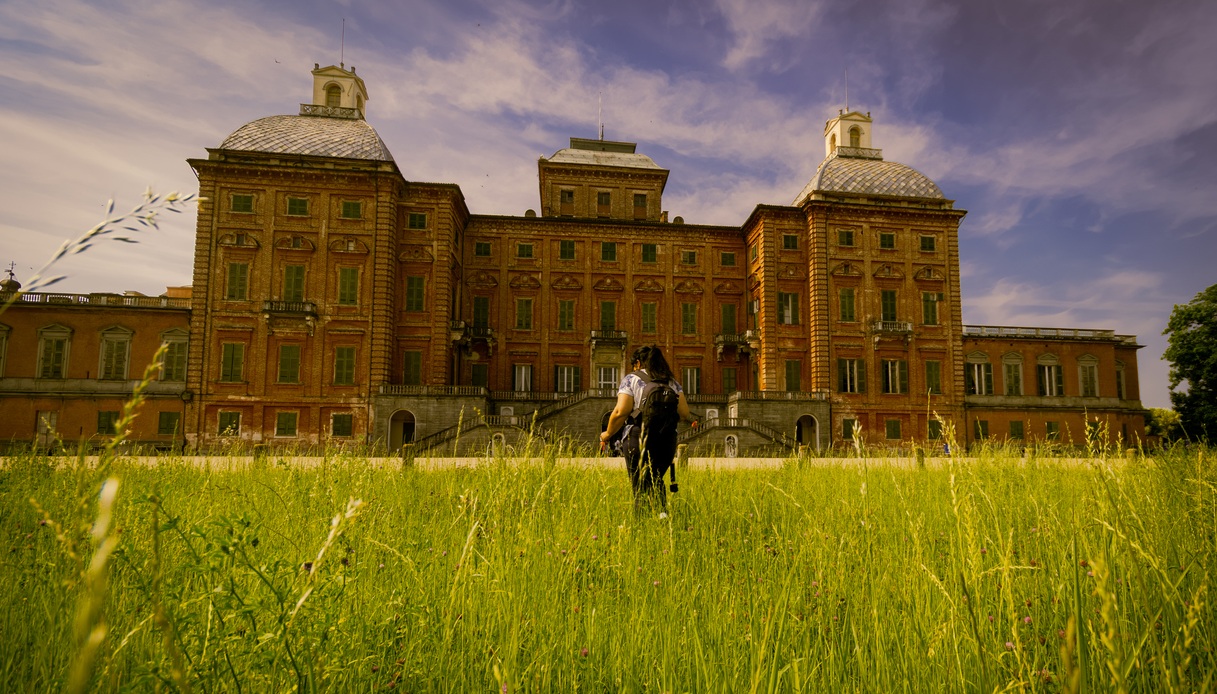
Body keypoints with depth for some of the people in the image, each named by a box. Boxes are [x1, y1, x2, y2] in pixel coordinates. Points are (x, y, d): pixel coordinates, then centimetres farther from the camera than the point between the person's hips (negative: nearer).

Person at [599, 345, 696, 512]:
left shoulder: (631, 379, 0)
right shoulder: (672, 382, 11)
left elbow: (621, 412, -11)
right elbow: (684, 413, 4)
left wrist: (607, 434, 2)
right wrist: (692, 419, 26)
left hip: (639, 441, -4)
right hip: (667, 440, 4)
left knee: (640, 486, 6)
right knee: (656, 480, 21)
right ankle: (662, 510, 6)